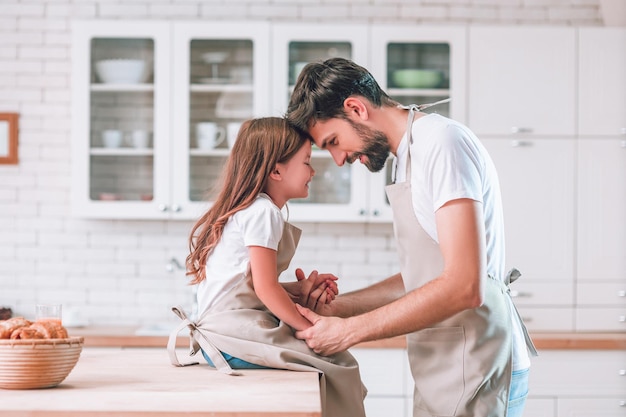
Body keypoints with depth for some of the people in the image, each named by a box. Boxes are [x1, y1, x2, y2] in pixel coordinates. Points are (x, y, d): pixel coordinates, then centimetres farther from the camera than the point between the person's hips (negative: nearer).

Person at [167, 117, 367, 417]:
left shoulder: (249, 210, 20)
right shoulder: (263, 212, -11)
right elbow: (266, 288, -15)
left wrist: (299, 295, 4)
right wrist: (309, 328, -7)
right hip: (236, 334, -10)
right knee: (337, 364, -11)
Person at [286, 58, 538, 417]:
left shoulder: (442, 142, -15)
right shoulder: (410, 155, 15)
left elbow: (464, 287, -23)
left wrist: (349, 331, -17)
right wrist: (335, 308, 11)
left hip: (475, 374, -9)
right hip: (446, 373, 9)